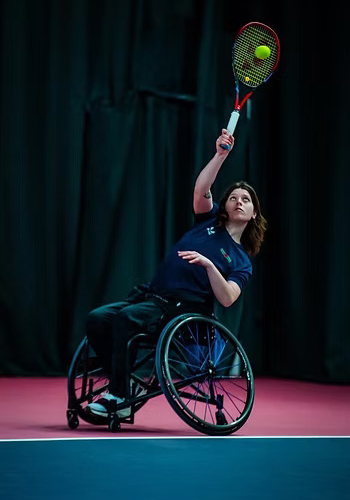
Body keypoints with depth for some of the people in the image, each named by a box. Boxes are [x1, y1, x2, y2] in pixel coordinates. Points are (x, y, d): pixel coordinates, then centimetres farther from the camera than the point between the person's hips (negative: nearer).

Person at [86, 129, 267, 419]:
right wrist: (221, 155, -12)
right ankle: (124, 383, -5)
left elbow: (227, 299, -8)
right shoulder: (209, 219, 18)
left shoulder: (242, 261, 9)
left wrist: (208, 264, -22)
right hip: (150, 296, 5)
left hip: (184, 308, -5)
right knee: (97, 319, -18)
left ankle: (119, 398, -25)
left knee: (125, 317, -32)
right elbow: (201, 188, -1)